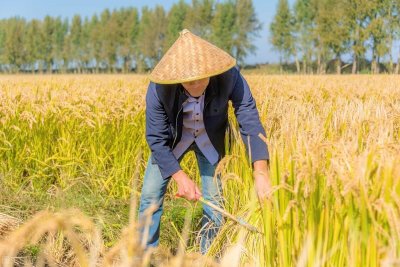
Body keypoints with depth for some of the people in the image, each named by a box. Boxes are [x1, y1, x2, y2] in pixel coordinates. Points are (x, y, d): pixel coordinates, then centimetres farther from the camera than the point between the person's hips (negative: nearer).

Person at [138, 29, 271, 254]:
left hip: (211, 140, 0)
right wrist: (180, 178, -34)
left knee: (215, 200, -5)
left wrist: (261, 172, -46)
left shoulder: (230, 77, -36)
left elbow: (250, 121, -35)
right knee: (151, 194, -4)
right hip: (172, 138, 0)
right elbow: (156, 139, -25)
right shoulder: (159, 89, -34)